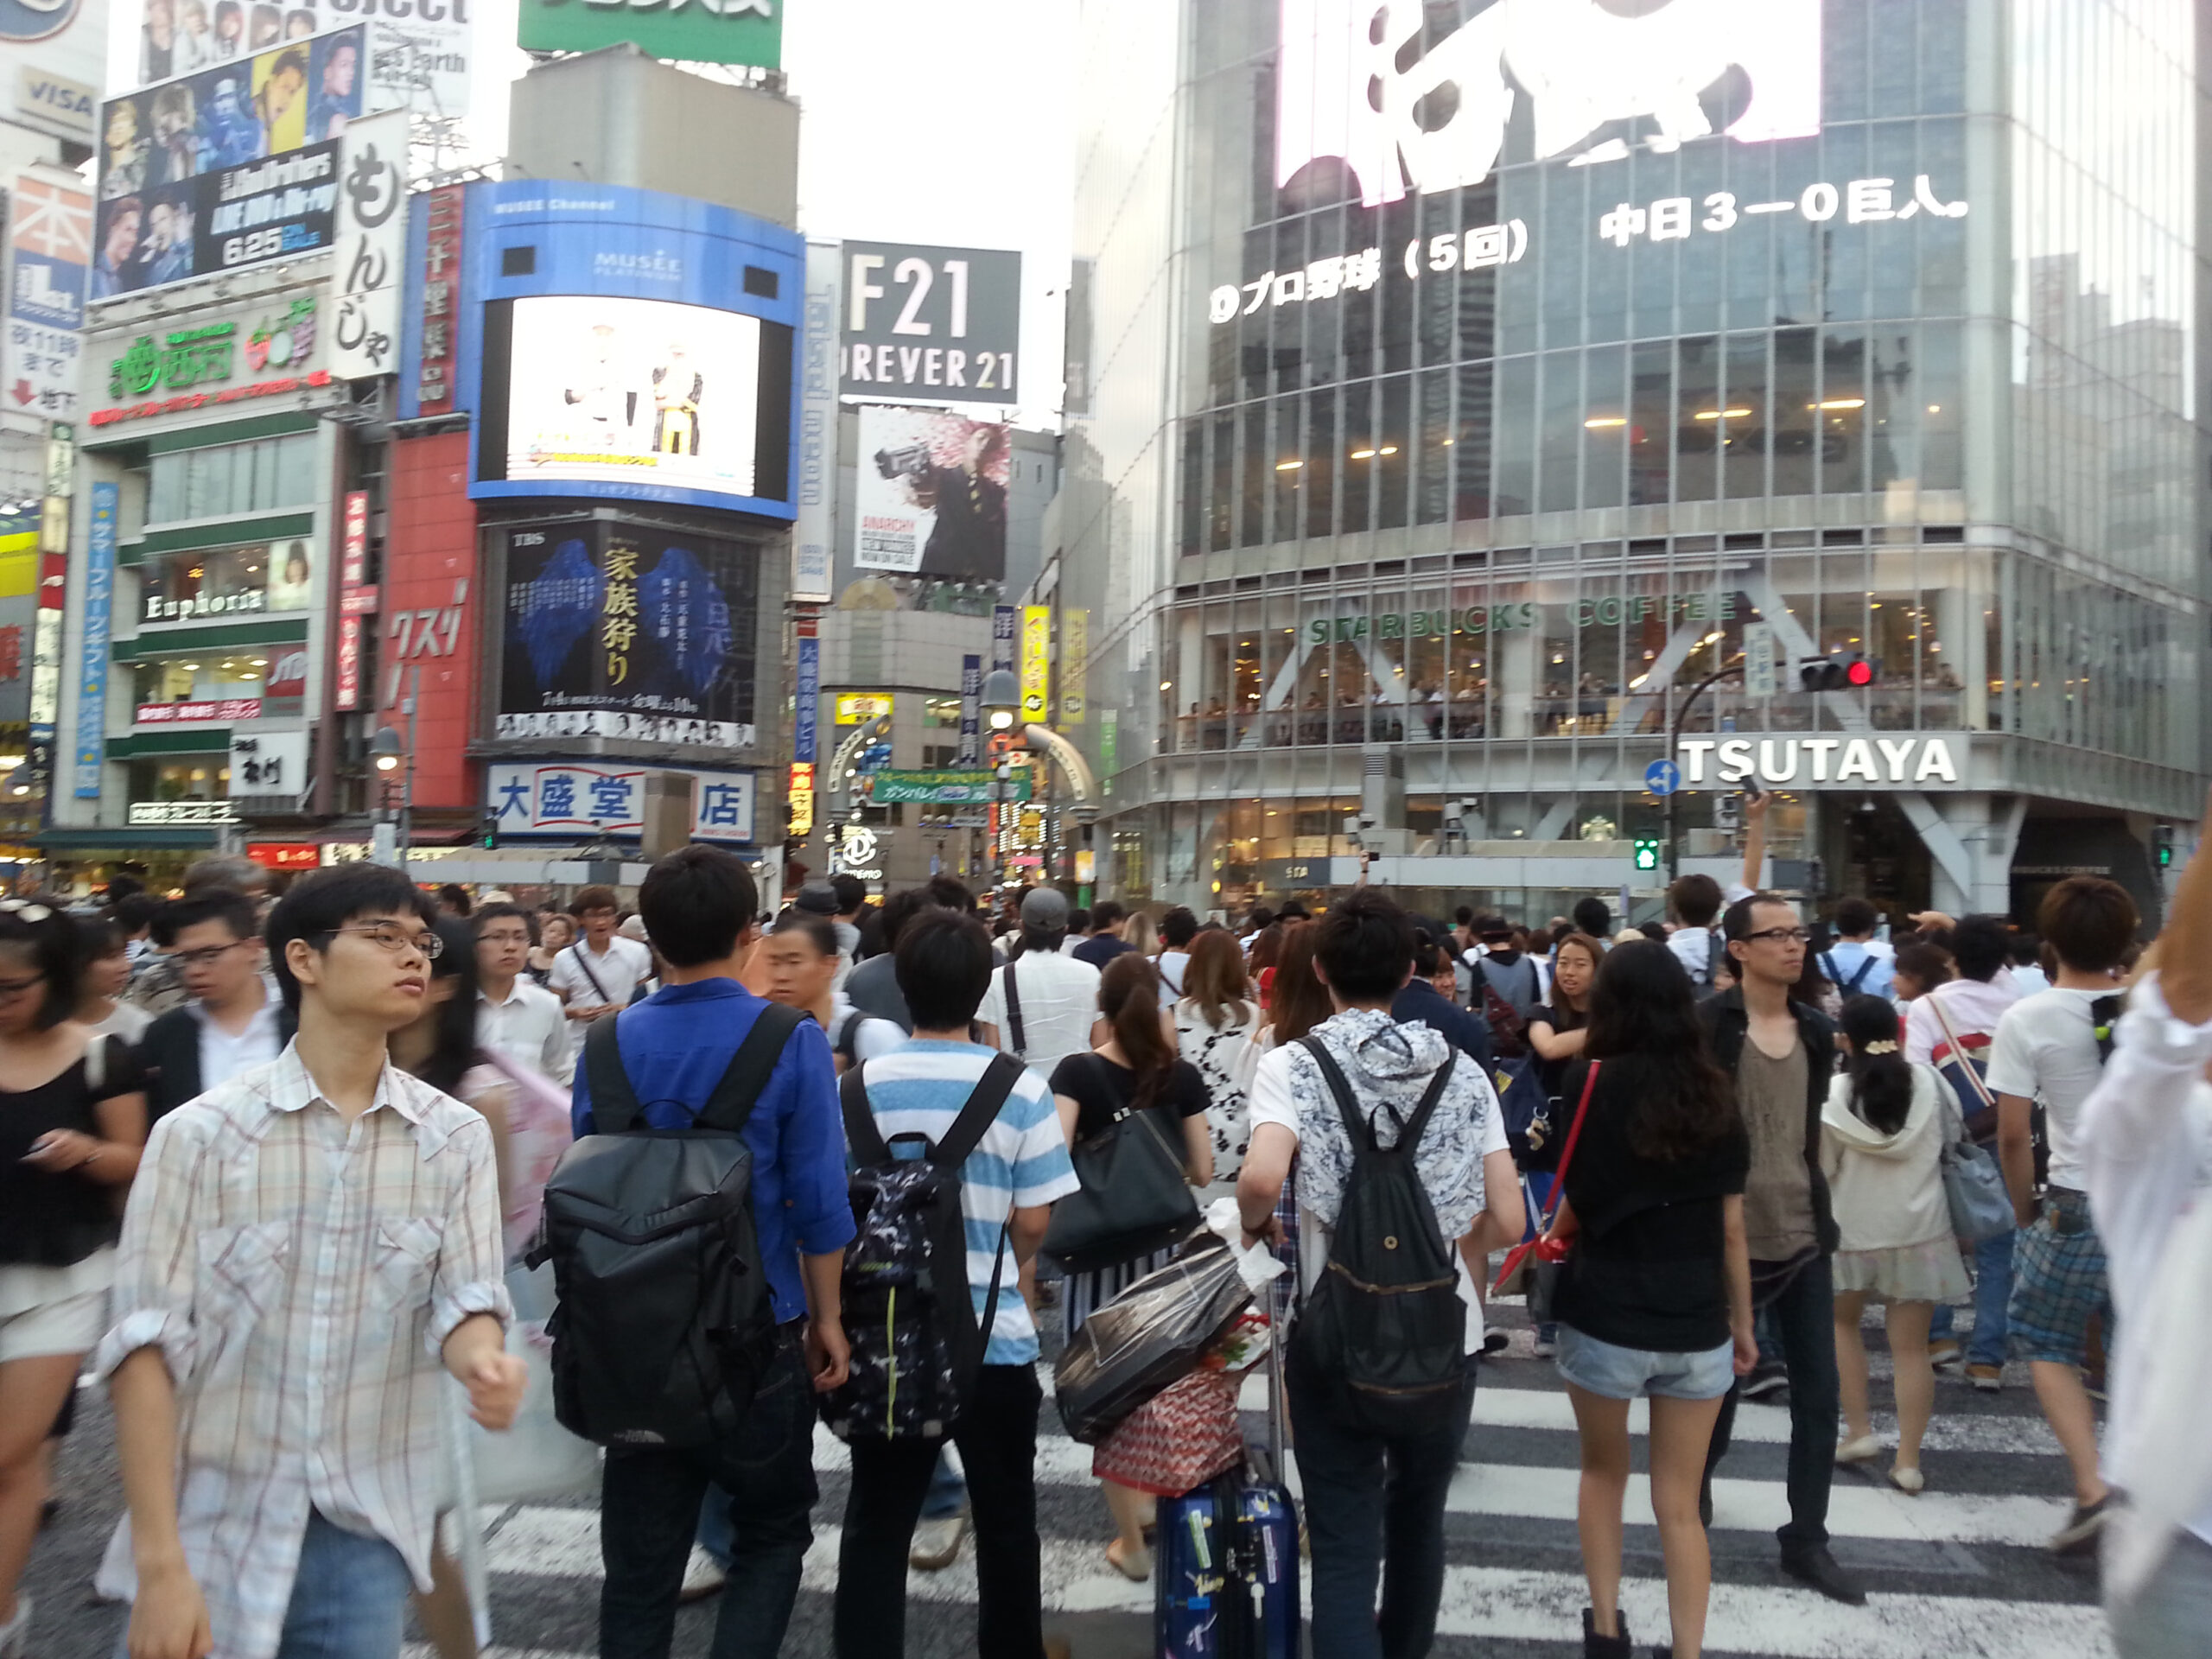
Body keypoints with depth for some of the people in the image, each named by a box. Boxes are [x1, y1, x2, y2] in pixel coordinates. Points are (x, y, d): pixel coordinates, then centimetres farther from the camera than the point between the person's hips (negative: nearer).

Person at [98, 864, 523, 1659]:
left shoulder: (457, 1138, -2)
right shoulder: (201, 1133, -9)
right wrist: (160, 1564, -13)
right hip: (222, 1533, -2)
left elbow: (464, 1300, -5)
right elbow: (148, 1344, -10)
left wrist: (483, 1358, -28)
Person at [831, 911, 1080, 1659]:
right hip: (995, 1336, -1)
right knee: (1005, 1521, 17)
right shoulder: (1021, 1090, -11)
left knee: (875, 1525, 12)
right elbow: (1033, 1222, -7)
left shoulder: (863, 1085, -6)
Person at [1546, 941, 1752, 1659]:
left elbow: (1574, 1206, 2)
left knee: (1603, 1471, 22)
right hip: (1697, 1325, 2)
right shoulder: (1715, 1098, 2)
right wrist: (1743, 1323, 16)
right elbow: (1732, 1230, 6)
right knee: (1679, 1505, 13)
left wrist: (1555, 1231, 23)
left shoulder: (1592, 1082, -5)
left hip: (1606, 1318, -2)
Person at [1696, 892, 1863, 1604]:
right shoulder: (1707, 1024, -12)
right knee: (1720, 1383, 10)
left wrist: (1818, 1203, 17)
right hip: (1727, 1234, -5)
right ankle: (1696, 1487, 37)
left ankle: (1806, 1539, 20)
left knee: (1818, 1391, 6)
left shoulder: (1816, 1031, 7)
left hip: (1804, 1234, 5)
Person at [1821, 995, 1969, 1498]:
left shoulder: (1833, 1094, -12)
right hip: (1920, 1231, 2)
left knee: (1841, 1321, 22)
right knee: (1911, 1347, 7)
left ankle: (1859, 1431, 16)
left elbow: (1820, 1171, -9)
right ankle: (1908, 1461, 7)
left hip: (1854, 1232, -1)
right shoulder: (1930, 1084, -5)